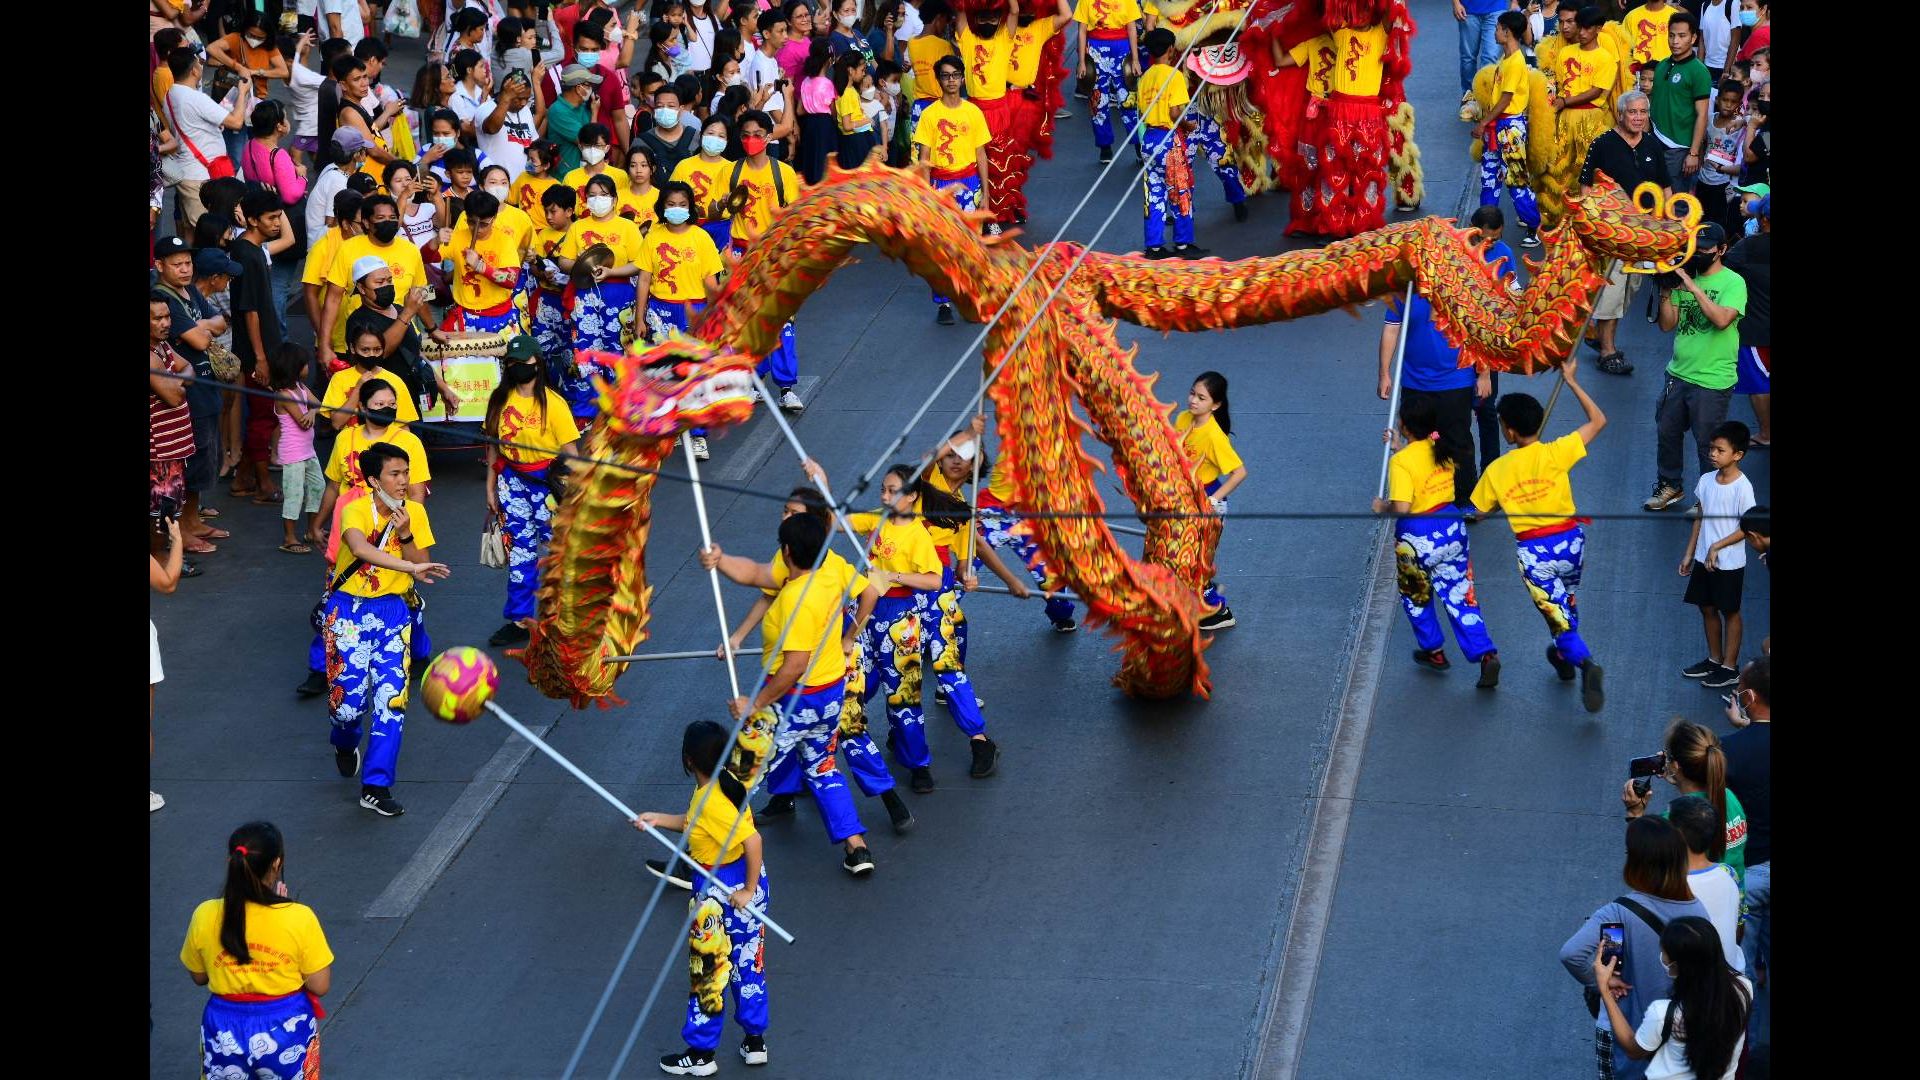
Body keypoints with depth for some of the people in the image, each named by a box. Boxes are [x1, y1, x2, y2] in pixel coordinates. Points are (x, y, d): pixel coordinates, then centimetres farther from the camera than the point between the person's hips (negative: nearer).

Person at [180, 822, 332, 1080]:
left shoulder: (205, 917, -13)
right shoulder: (298, 918, -20)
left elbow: (198, 977, 3)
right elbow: (320, 986, -10)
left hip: (225, 1032, 2)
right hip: (286, 1029, -1)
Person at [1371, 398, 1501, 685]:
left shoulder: (1402, 462, -22)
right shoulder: (1443, 449, -2)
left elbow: (1402, 507, -28)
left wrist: (1382, 506, -8)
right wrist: (1400, 447, 26)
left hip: (1417, 538, -5)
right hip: (1452, 530, 5)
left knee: (1416, 596, 21)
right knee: (1459, 596, 10)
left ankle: (1433, 652, 34)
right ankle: (1486, 654, -2)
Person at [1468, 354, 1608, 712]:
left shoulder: (1496, 470, -6)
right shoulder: (1555, 453, -10)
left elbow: (1476, 513, 5)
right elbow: (1598, 420, -2)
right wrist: (1571, 381, 2)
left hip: (1533, 551, -2)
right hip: (1569, 541, 2)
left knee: (1560, 618, 0)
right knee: (1565, 601, 31)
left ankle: (1583, 662, -25)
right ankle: (1564, 656, 46)